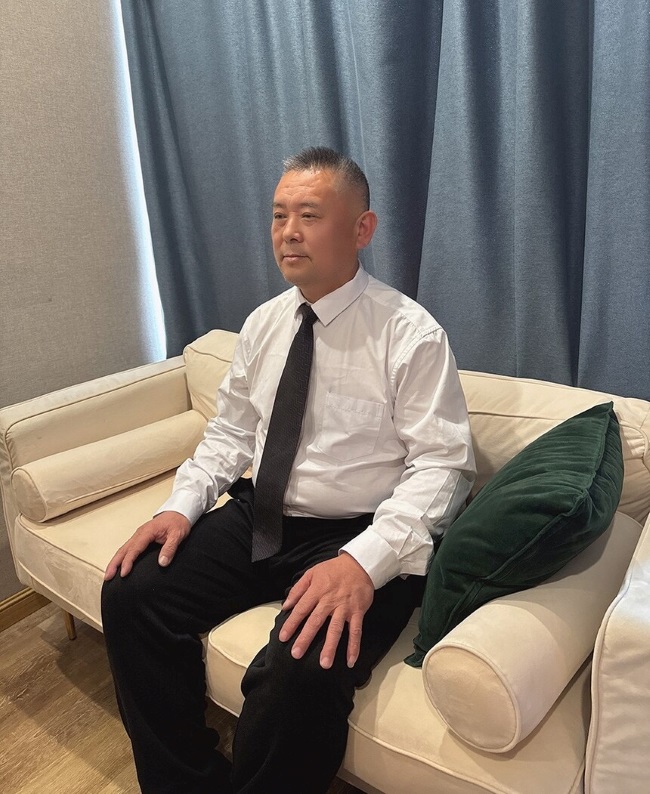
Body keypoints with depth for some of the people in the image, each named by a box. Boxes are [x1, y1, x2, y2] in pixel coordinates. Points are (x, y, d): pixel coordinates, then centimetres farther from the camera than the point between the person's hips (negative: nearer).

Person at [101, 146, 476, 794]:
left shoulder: (411, 334, -10)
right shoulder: (263, 324, 9)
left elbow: (442, 464, -14)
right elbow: (230, 431, 14)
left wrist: (365, 560, -28)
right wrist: (182, 503, -3)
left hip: (358, 538, -5)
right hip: (258, 516, 6)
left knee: (300, 674, -30)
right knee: (130, 594, -10)